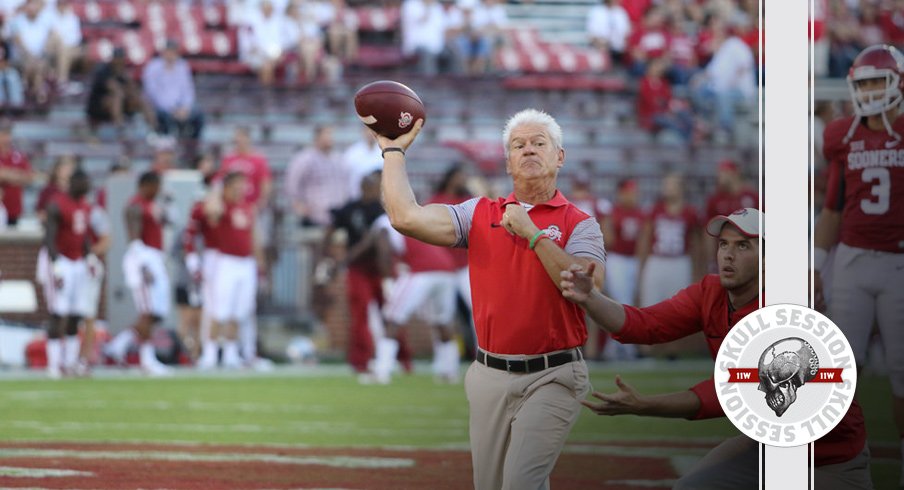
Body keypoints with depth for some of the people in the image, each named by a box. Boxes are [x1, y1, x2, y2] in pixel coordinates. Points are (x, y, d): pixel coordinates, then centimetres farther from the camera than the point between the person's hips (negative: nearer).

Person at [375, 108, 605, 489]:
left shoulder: (578, 224, 1)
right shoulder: (480, 214, 9)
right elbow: (406, 217, -3)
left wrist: (533, 234, -17)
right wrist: (393, 151, 4)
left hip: (552, 377, -4)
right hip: (490, 376, 4)